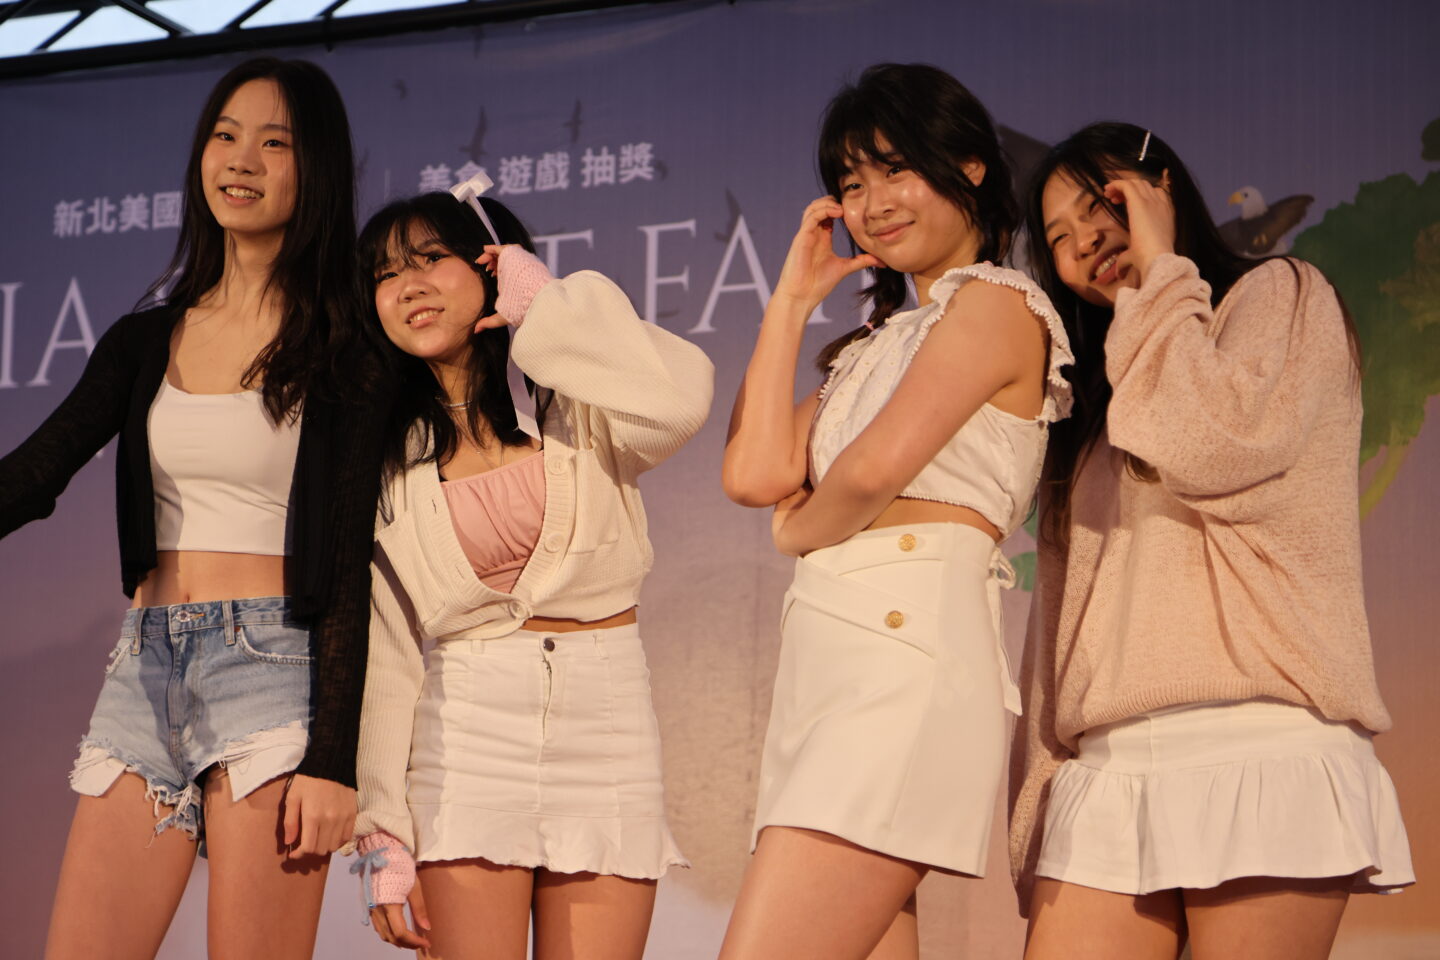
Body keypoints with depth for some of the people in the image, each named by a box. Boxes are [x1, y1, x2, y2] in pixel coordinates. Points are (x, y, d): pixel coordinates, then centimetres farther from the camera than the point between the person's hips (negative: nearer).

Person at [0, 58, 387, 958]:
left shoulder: (342, 352, 0)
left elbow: (346, 565, -6)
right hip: (145, 670, 5)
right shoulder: (145, 342, 15)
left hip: (272, 666, -5)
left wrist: (332, 761, -12)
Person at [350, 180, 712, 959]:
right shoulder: (388, 458, 9)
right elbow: (384, 654, 6)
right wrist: (384, 837, -1)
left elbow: (678, 399, -22)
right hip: (468, 733, 1)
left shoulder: (575, 404, 3)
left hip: (606, 720, -1)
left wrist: (546, 307, -8)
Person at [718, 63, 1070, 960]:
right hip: (827, 665, 9)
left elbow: (873, 469, -15)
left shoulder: (996, 303, -1)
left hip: (907, 645, -9)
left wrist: (799, 533, 6)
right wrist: (793, 297, 17)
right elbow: (754, 473, 11)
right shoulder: (880, 341, 25)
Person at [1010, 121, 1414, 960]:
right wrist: (1039, 796, 10)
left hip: (1261, 755, -6)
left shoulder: (1281, 295, 9)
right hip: (1106, 774, 6)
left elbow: (1209, 449, -12)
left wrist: (1161, 270, 1)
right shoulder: (1096, 398, 27)